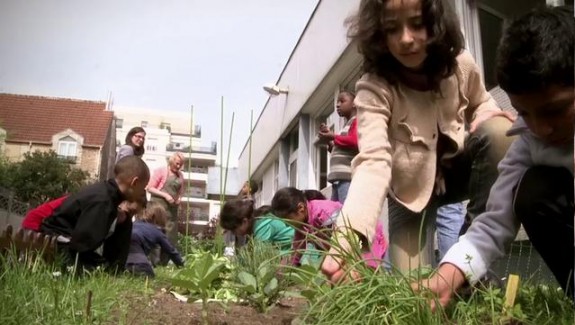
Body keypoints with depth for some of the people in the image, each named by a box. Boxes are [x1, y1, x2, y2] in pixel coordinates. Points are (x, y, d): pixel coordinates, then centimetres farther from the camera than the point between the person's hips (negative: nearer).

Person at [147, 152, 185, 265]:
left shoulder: (180, 175, 14)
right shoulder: (161, 171, -1)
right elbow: (150, 188, -4)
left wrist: (179, 199, 3)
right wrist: (165, 195, -14)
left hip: (172, 209, 5)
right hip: (158, 206, -5)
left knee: (170, 237, 2)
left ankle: (163, 263, 8)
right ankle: (151, 262, -4)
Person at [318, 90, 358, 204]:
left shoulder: (357, 121, 3)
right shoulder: (346, 125, 27)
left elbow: (355, 141, -16)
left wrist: (333, 137, -4)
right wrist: (330, 143, 12)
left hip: (348, 177, -9)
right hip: (338, 177, 9)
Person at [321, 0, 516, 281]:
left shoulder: (461, 65, -17)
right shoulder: (373, 90, -29)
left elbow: (481, 103, 7)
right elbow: (373, 162, -45)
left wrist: (486, 117, -20)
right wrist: (347, 236, -62)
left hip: (457, 170, 3)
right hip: (411, 190, -3)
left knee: (499, 132, -28)